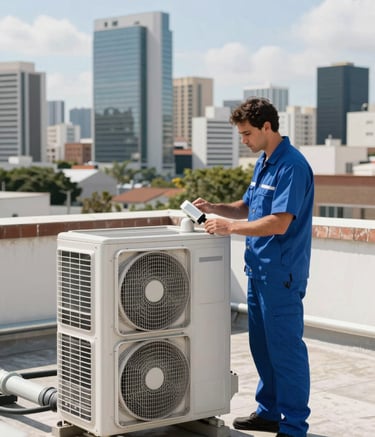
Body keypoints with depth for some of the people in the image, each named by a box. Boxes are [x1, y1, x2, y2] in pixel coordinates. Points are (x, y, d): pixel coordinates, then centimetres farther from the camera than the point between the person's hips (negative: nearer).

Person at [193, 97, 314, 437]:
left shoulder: (292, 166, -17)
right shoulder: (264, 162, 13)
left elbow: (279, 223, -24)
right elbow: (247, 207, 22)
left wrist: (231, 227, -19)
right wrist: (214, 209, 6)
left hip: (281, 272, -10)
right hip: (259, 268, 10)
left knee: (286, 348, -2)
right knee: (262, 345, 16)